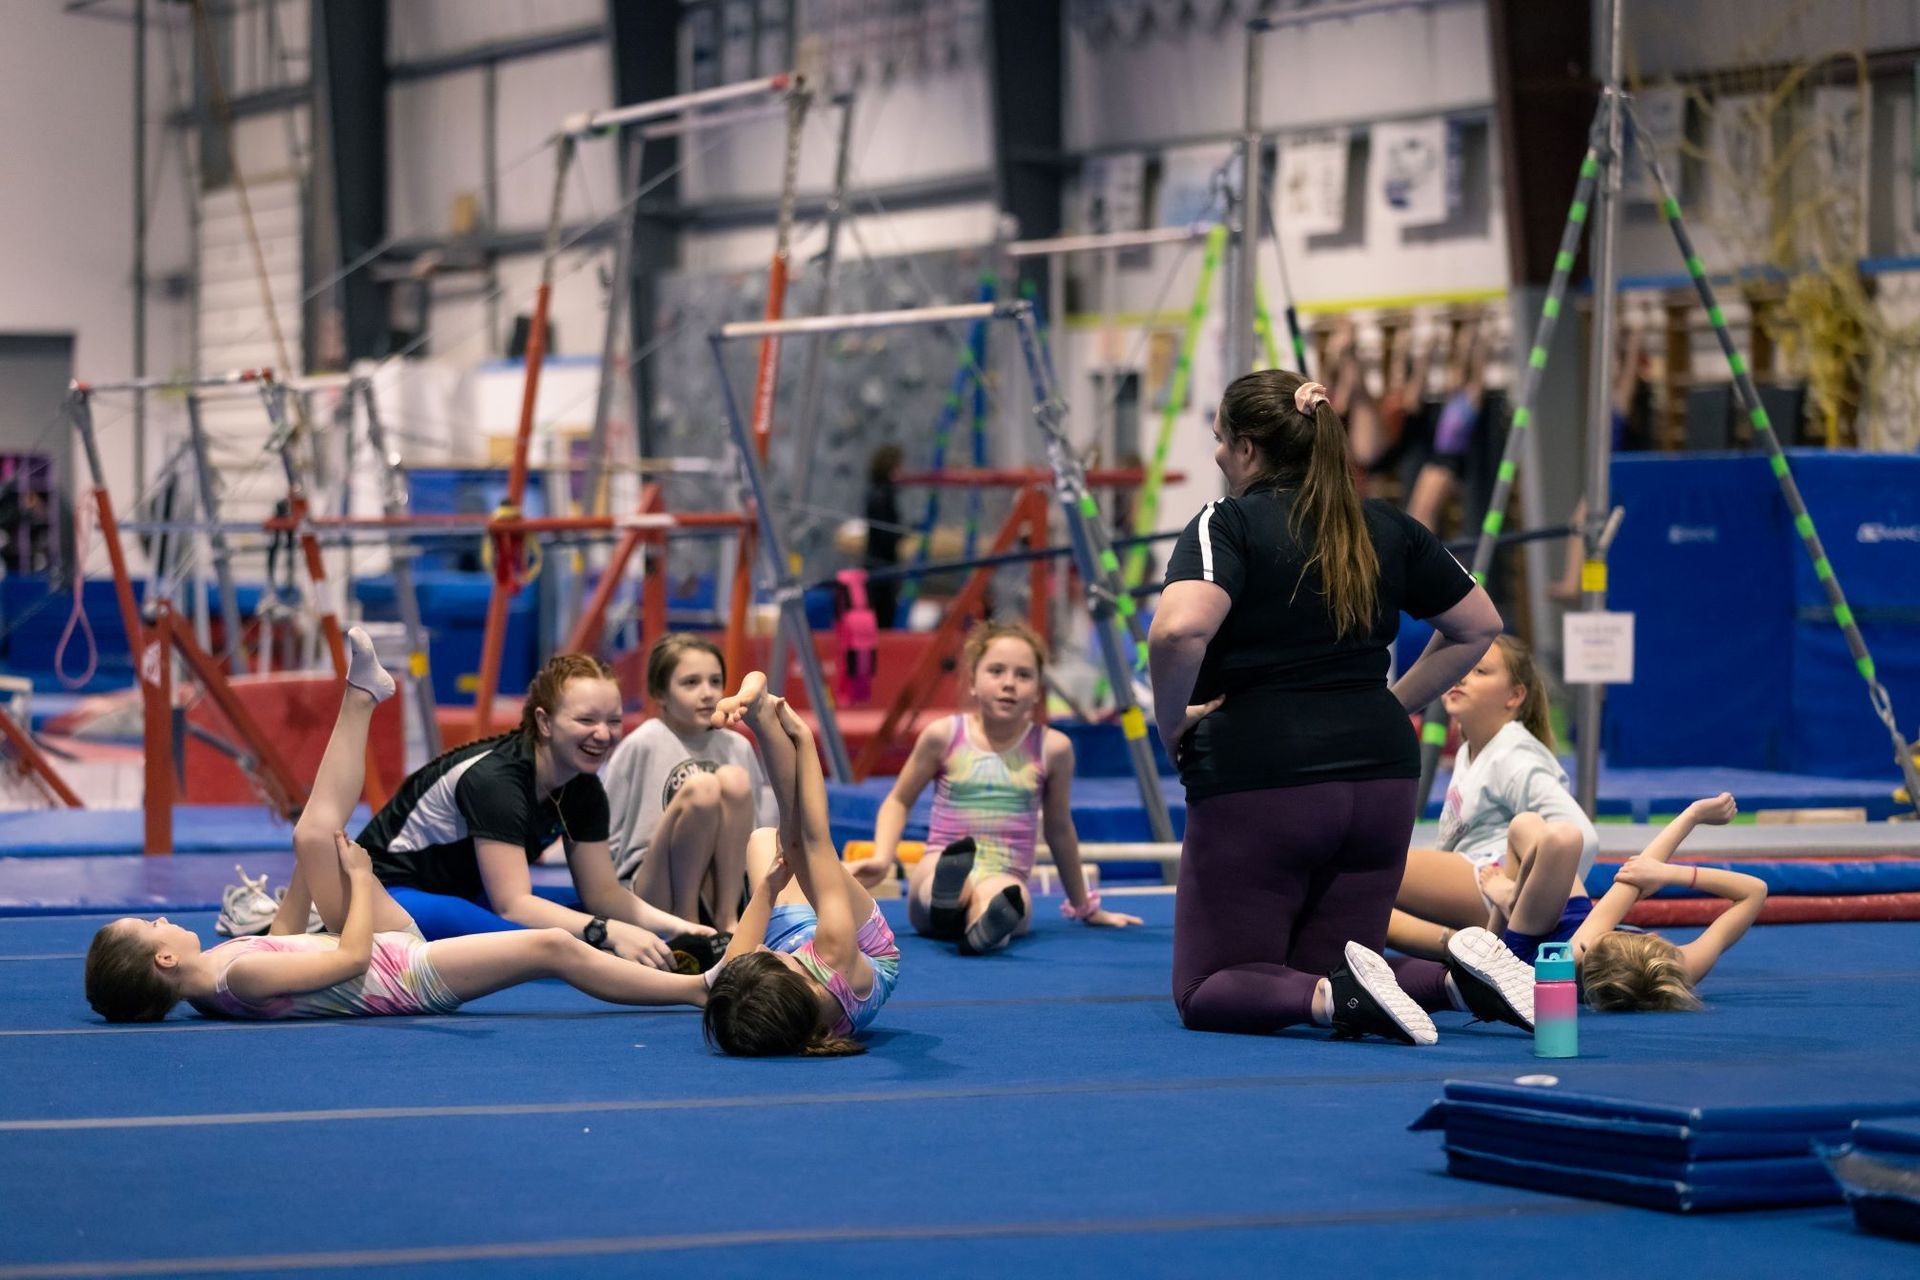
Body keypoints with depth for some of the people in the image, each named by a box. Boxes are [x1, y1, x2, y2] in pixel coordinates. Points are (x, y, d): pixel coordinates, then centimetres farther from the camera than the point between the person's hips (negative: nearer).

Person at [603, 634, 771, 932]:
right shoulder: (641, 746, -3)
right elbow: (610, 836, 1)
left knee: (735, 779, -21)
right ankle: (685, 919, -18)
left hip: (715, 890, 4)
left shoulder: (738, 748, 10)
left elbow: (750, 829, 21)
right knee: (701, 787, -29)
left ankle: (727, 918, -20)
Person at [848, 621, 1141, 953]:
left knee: (1001, 892, -40)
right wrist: (881, 860, 4)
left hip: (1006, 879, 0)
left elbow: (1060, 830, 20)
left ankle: (989, 925, -74)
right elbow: (899, 801, 21)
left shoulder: (1051, 748, 6)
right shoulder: (943, 736, 6)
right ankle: (945, 896, -75)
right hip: (934, 875, 0)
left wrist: (1085, 908, 29)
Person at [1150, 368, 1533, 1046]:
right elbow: (1478, 627, 19)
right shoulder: (1387, 528, 11)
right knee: (1320, 975, 17)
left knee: (1207, 993, 6)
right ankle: (1456, 975, -10)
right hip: (1381, 774, 6)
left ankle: (1338, 997, -24)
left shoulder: (1228, 523, -8)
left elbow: (1179, 631, -26)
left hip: (1256, 779, -6)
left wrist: (1171, 723, -10)